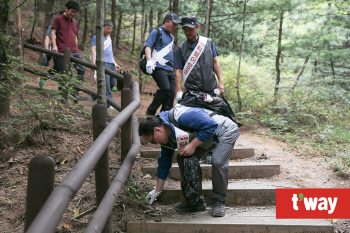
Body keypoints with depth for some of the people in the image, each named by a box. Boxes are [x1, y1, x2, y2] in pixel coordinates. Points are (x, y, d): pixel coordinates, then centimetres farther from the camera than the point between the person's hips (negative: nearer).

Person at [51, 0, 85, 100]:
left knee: (82, 69, -5)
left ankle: (75, 92, 1)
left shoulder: (74, 23, 24)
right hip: (63, 52, -6)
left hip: (75, 51, 6)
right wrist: (54, 46, -11)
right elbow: (53, 32, 0)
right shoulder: (58, 19, 6)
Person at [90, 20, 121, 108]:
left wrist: (115, 64, 30)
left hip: (111, 63, 8)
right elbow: (93, 50, -5)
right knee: (106, 83, -15)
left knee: (112, 83, 6)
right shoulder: (97, 37, 4)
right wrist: (93, 63, -17)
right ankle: (109, 104, -19)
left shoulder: (109, 38, 25)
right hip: (102, 62, -8)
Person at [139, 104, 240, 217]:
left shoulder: (181, 116, -33)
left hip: (226, 131, -8)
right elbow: (164, 163, 7)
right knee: (183, 158, -6)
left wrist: (192, 145, -30)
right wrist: (157, 191, 10)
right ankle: (195, 201, 1)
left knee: (217, 162, -29)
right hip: (206, 137, 8)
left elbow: (210, 125, -33)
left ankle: (219, 202, -9)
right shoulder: (166, 137, -3)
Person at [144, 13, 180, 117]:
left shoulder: (171, 37, 27)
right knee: (165, 88, -25)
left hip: (170, 69, 8)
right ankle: (150, 113, -13)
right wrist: (149, 61, -22)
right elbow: (148, 46, -6)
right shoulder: (157, 32, 5)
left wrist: (174, 67, 30)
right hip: (158, 67, -8)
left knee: (171, 92, -4)